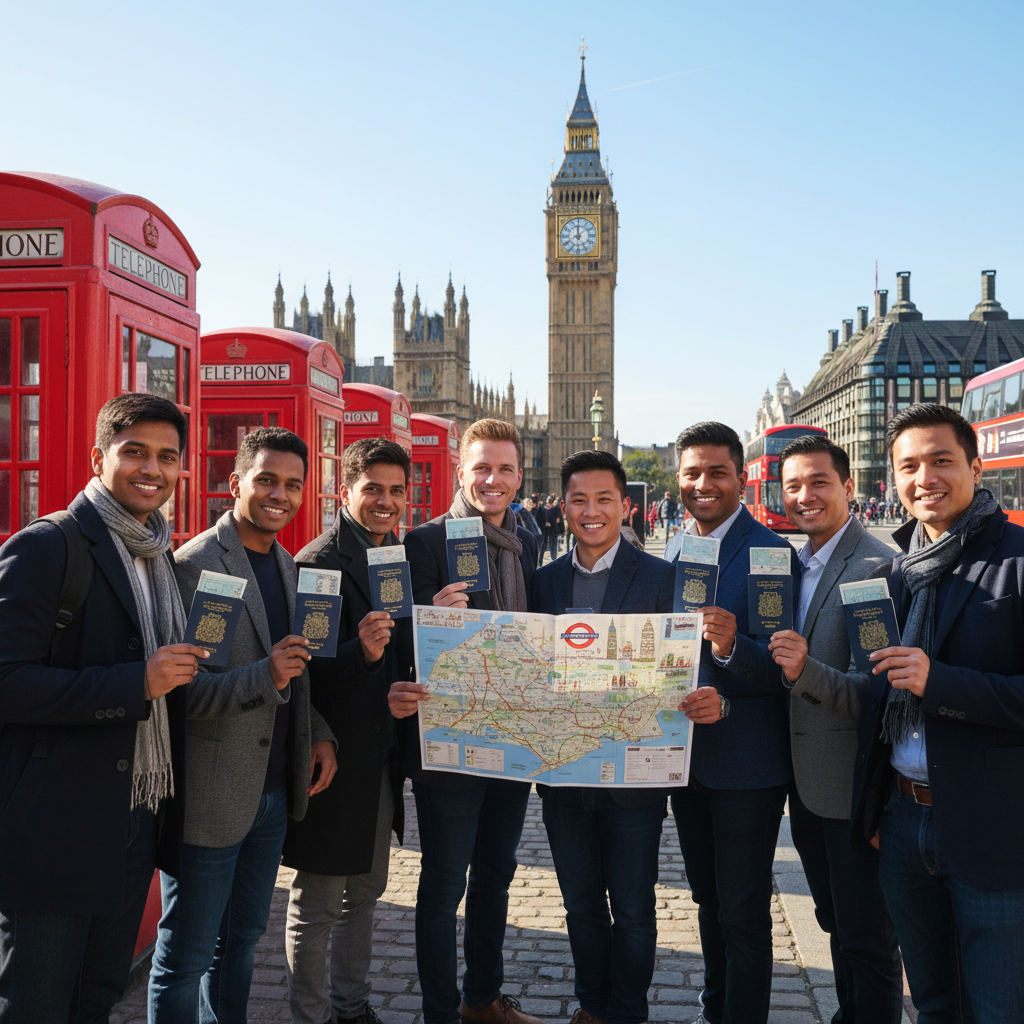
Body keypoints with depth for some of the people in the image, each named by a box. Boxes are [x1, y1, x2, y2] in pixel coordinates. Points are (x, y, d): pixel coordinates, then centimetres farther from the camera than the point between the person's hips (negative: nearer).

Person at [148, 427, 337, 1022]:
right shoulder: (194, 565, -15)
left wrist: (319, 733, 4)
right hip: (211, 797, -7)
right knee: (186, 958, 7)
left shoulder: (288, 566, 10)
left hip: (275, 791, 8)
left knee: (242, 940, 21)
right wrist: (264, 678, -30)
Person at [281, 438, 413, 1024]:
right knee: (318, 905, 7)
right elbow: (305, 672, -19)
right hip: (335, 756, -8)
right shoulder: (318, 563, -15)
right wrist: (360, 653, -34)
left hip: (384, 755, 8)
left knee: (366, 892, 21)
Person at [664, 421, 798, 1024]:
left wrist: (732, 647, -36)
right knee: (709, 900, 22)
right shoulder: (673, 551, 7)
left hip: (747, 764, -7)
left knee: (743, 913, 4)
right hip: (686, 757, 7)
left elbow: (782, 665, -19)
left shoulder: (771, 554, -15)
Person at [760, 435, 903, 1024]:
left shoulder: (880, 565, -18)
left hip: (854, 786, -8)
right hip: (806, 781, 8)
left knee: (867, 938, 6)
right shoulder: (795, 564, 10)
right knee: (837, 924, 23)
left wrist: (807, 672, -33)